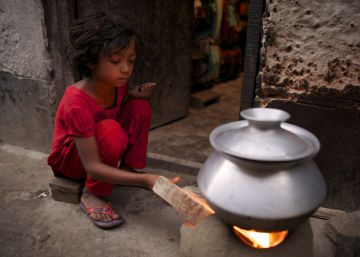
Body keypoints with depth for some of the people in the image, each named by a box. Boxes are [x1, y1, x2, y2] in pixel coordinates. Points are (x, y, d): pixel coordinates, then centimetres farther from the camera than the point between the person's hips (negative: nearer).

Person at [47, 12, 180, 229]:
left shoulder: (117, 84, -15)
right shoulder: (77, 104, -36)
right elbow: (92, 166, -39)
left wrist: (134, 95, -14)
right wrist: (144, 180, -48)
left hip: (101, 146, 7)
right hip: (70, 159, -6)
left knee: (140, 107, -14)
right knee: (111, 130, -37)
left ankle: (129, 169, -4)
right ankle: (91, 195, -17)